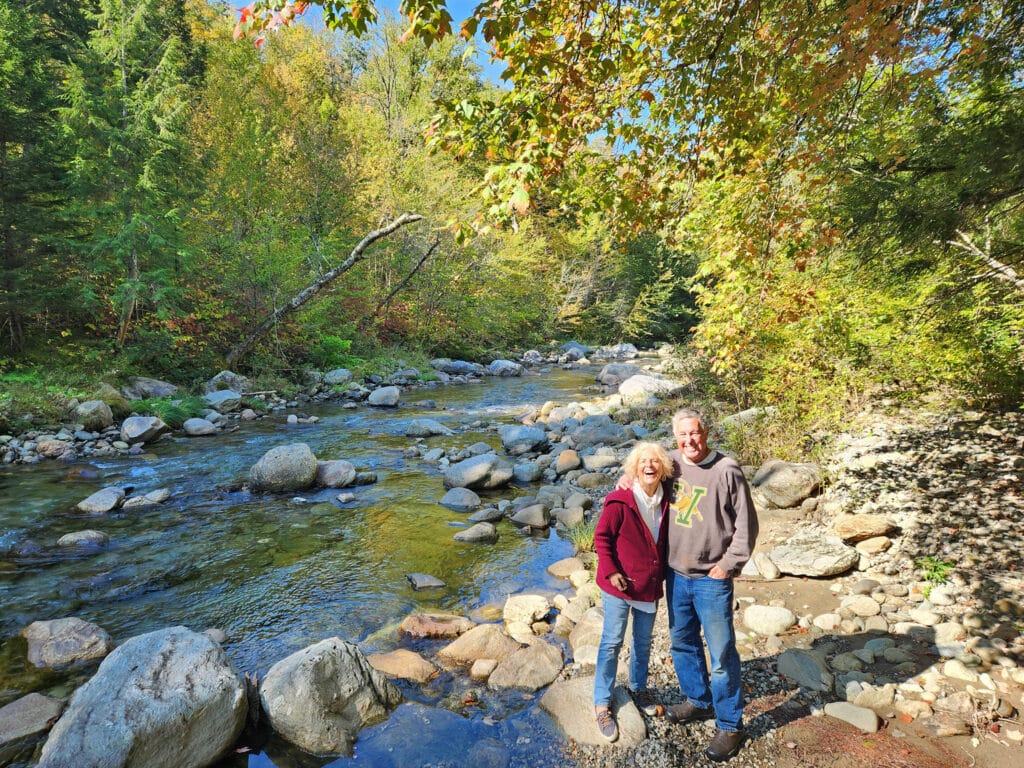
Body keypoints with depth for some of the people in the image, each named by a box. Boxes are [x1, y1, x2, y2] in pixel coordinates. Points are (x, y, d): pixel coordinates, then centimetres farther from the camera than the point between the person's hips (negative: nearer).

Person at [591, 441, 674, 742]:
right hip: (620, 585, -5)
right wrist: (611, 572, -18)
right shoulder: (620, 501, -20)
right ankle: (602, 704, 22)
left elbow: (665, 540, 11)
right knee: (612, 643, 6)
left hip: (650, 585, 6)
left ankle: (638, 687, 45)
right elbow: (601, 537, -14)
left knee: (644, 641, 22)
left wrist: (663, 573, 9)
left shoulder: (665, 501, -3)